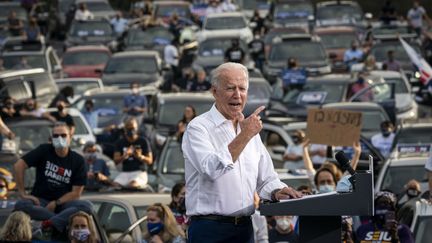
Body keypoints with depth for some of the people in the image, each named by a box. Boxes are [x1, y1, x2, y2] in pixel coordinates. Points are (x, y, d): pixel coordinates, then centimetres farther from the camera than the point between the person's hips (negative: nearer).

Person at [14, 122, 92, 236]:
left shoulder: (78, 160, -1)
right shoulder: (44, 150, -1)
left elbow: (76, 193, -3)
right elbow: (18, 166, -6)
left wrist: (55, 204, -15)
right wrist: (22, 193, -10)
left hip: (63, 202, 0)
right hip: (40, 200, 0)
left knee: (86, 205, -30)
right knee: (20, 205, -33)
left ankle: (49, 223, -39)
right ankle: (60, 224, -29)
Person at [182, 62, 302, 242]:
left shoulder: (249, 128, 15)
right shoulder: (198, 128, -6)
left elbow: (266, 179, 18)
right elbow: (213, 170, -23)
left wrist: (277, 192, -4)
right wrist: (244, 136, -19)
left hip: (244, 228, 6)